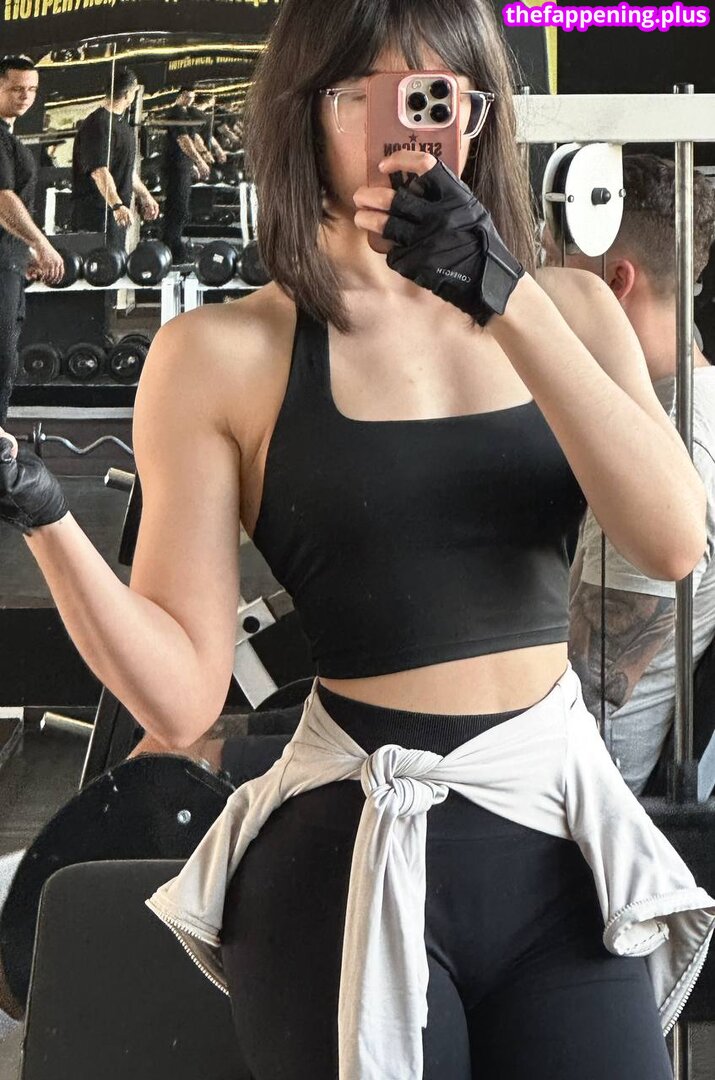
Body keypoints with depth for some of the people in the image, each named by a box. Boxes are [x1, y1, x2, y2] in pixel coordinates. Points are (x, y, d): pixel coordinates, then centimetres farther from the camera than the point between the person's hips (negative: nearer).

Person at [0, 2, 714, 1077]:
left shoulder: (569, 308, 5)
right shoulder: (224, 355, -5)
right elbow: (182, 697, -8)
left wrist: (509, 300, -16)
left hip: (564, 841, 3)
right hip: (351, 857, -3)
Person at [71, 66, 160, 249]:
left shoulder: (122, 122, 18)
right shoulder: (98, 124, -16)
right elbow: (99, 171, -27)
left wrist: (145, 195, 32)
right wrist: (116, 205, -36)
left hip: (118, 211, 10)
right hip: (97, 212, -10)